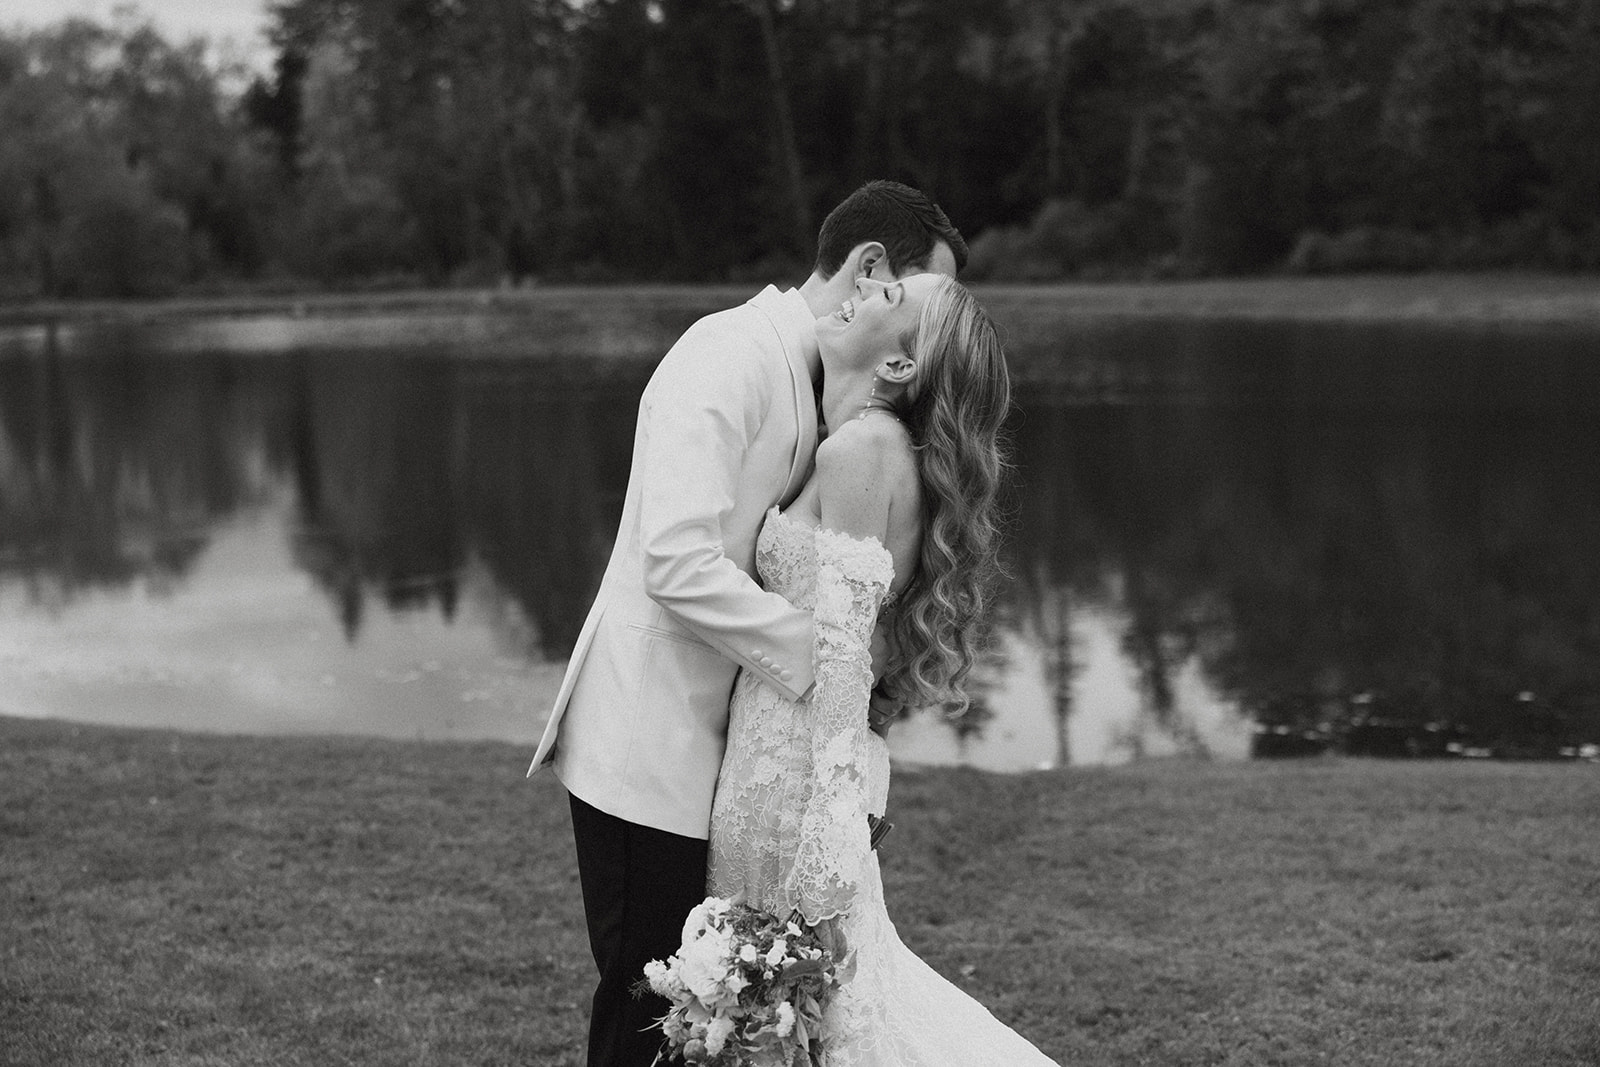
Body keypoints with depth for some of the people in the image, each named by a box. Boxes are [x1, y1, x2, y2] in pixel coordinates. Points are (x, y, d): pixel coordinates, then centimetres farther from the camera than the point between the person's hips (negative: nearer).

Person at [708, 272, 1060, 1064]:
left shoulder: (863, 447, -17)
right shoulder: (879, 447, 10)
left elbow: (838, 650, -21)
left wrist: (825, 857, -21)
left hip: (794, 766, -8)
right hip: (791, 757, 8)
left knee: (824, 999, 4)